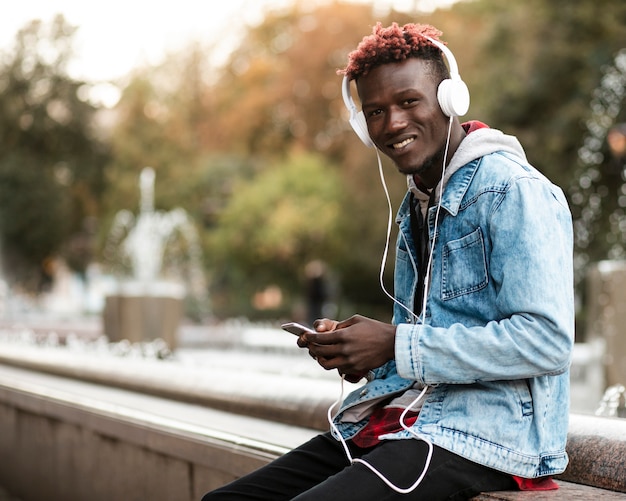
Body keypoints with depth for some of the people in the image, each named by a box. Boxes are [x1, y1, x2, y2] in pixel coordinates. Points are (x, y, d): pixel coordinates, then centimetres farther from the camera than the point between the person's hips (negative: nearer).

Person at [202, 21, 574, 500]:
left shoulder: (513, 191, -10)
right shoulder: (415, 208, 20)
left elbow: (546, 340, -20)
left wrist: (397, 345, -17)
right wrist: (358, 355, 3)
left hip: (482, 431, -8)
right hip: (399, 419, 9)